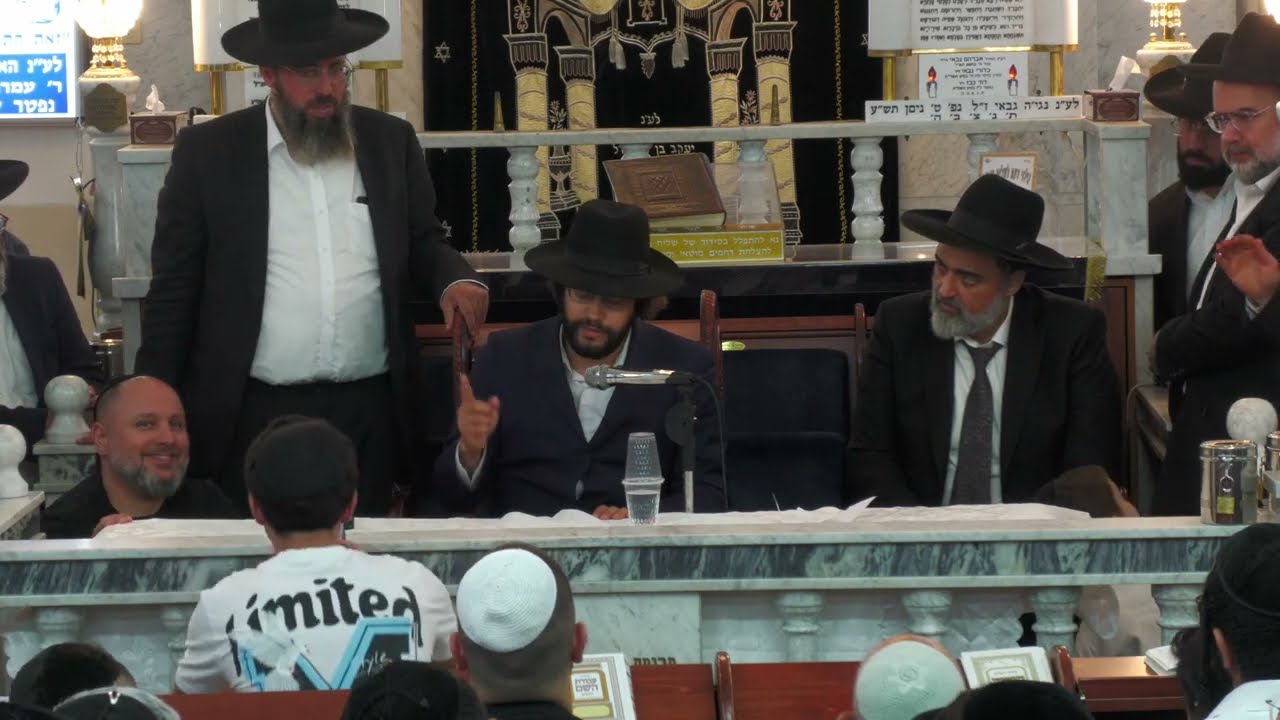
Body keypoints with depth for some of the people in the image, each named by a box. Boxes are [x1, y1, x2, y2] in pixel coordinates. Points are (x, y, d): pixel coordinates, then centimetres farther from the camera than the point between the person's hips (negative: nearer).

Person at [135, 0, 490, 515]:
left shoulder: (391, 142, 7)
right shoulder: (208, 153, 0)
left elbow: (423, 243, 15)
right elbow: (174, 290, 3)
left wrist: (455, 279, -8)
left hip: (368, 413, 2)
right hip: (250, 418, -2)